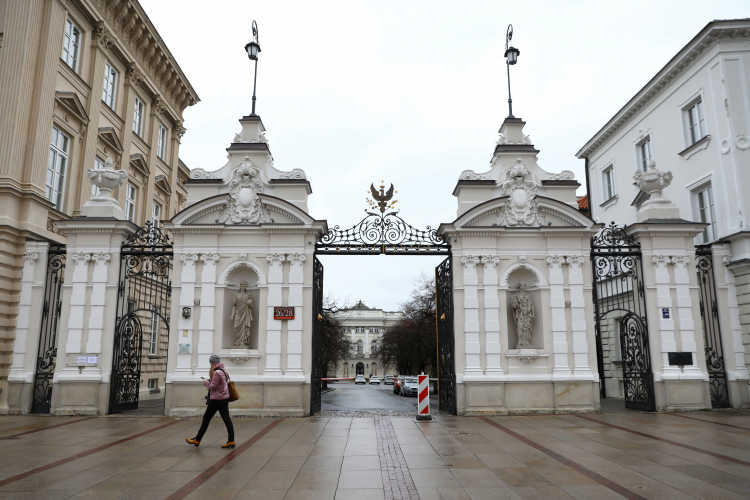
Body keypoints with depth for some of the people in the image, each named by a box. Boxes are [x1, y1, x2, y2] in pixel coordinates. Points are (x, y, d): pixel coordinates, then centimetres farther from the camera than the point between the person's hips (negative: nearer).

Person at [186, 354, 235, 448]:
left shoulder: (216, 372, -18)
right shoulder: (223, 371, 12)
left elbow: (213, 387, -18)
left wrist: (206, 382, -3)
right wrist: (210, 380, 9)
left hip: (216, 400, -9)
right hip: (224, 398, 9)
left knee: (206, 419, 6)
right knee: (227, 419, 2)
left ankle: (197, 440, 18)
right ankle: (231, 441, -3)